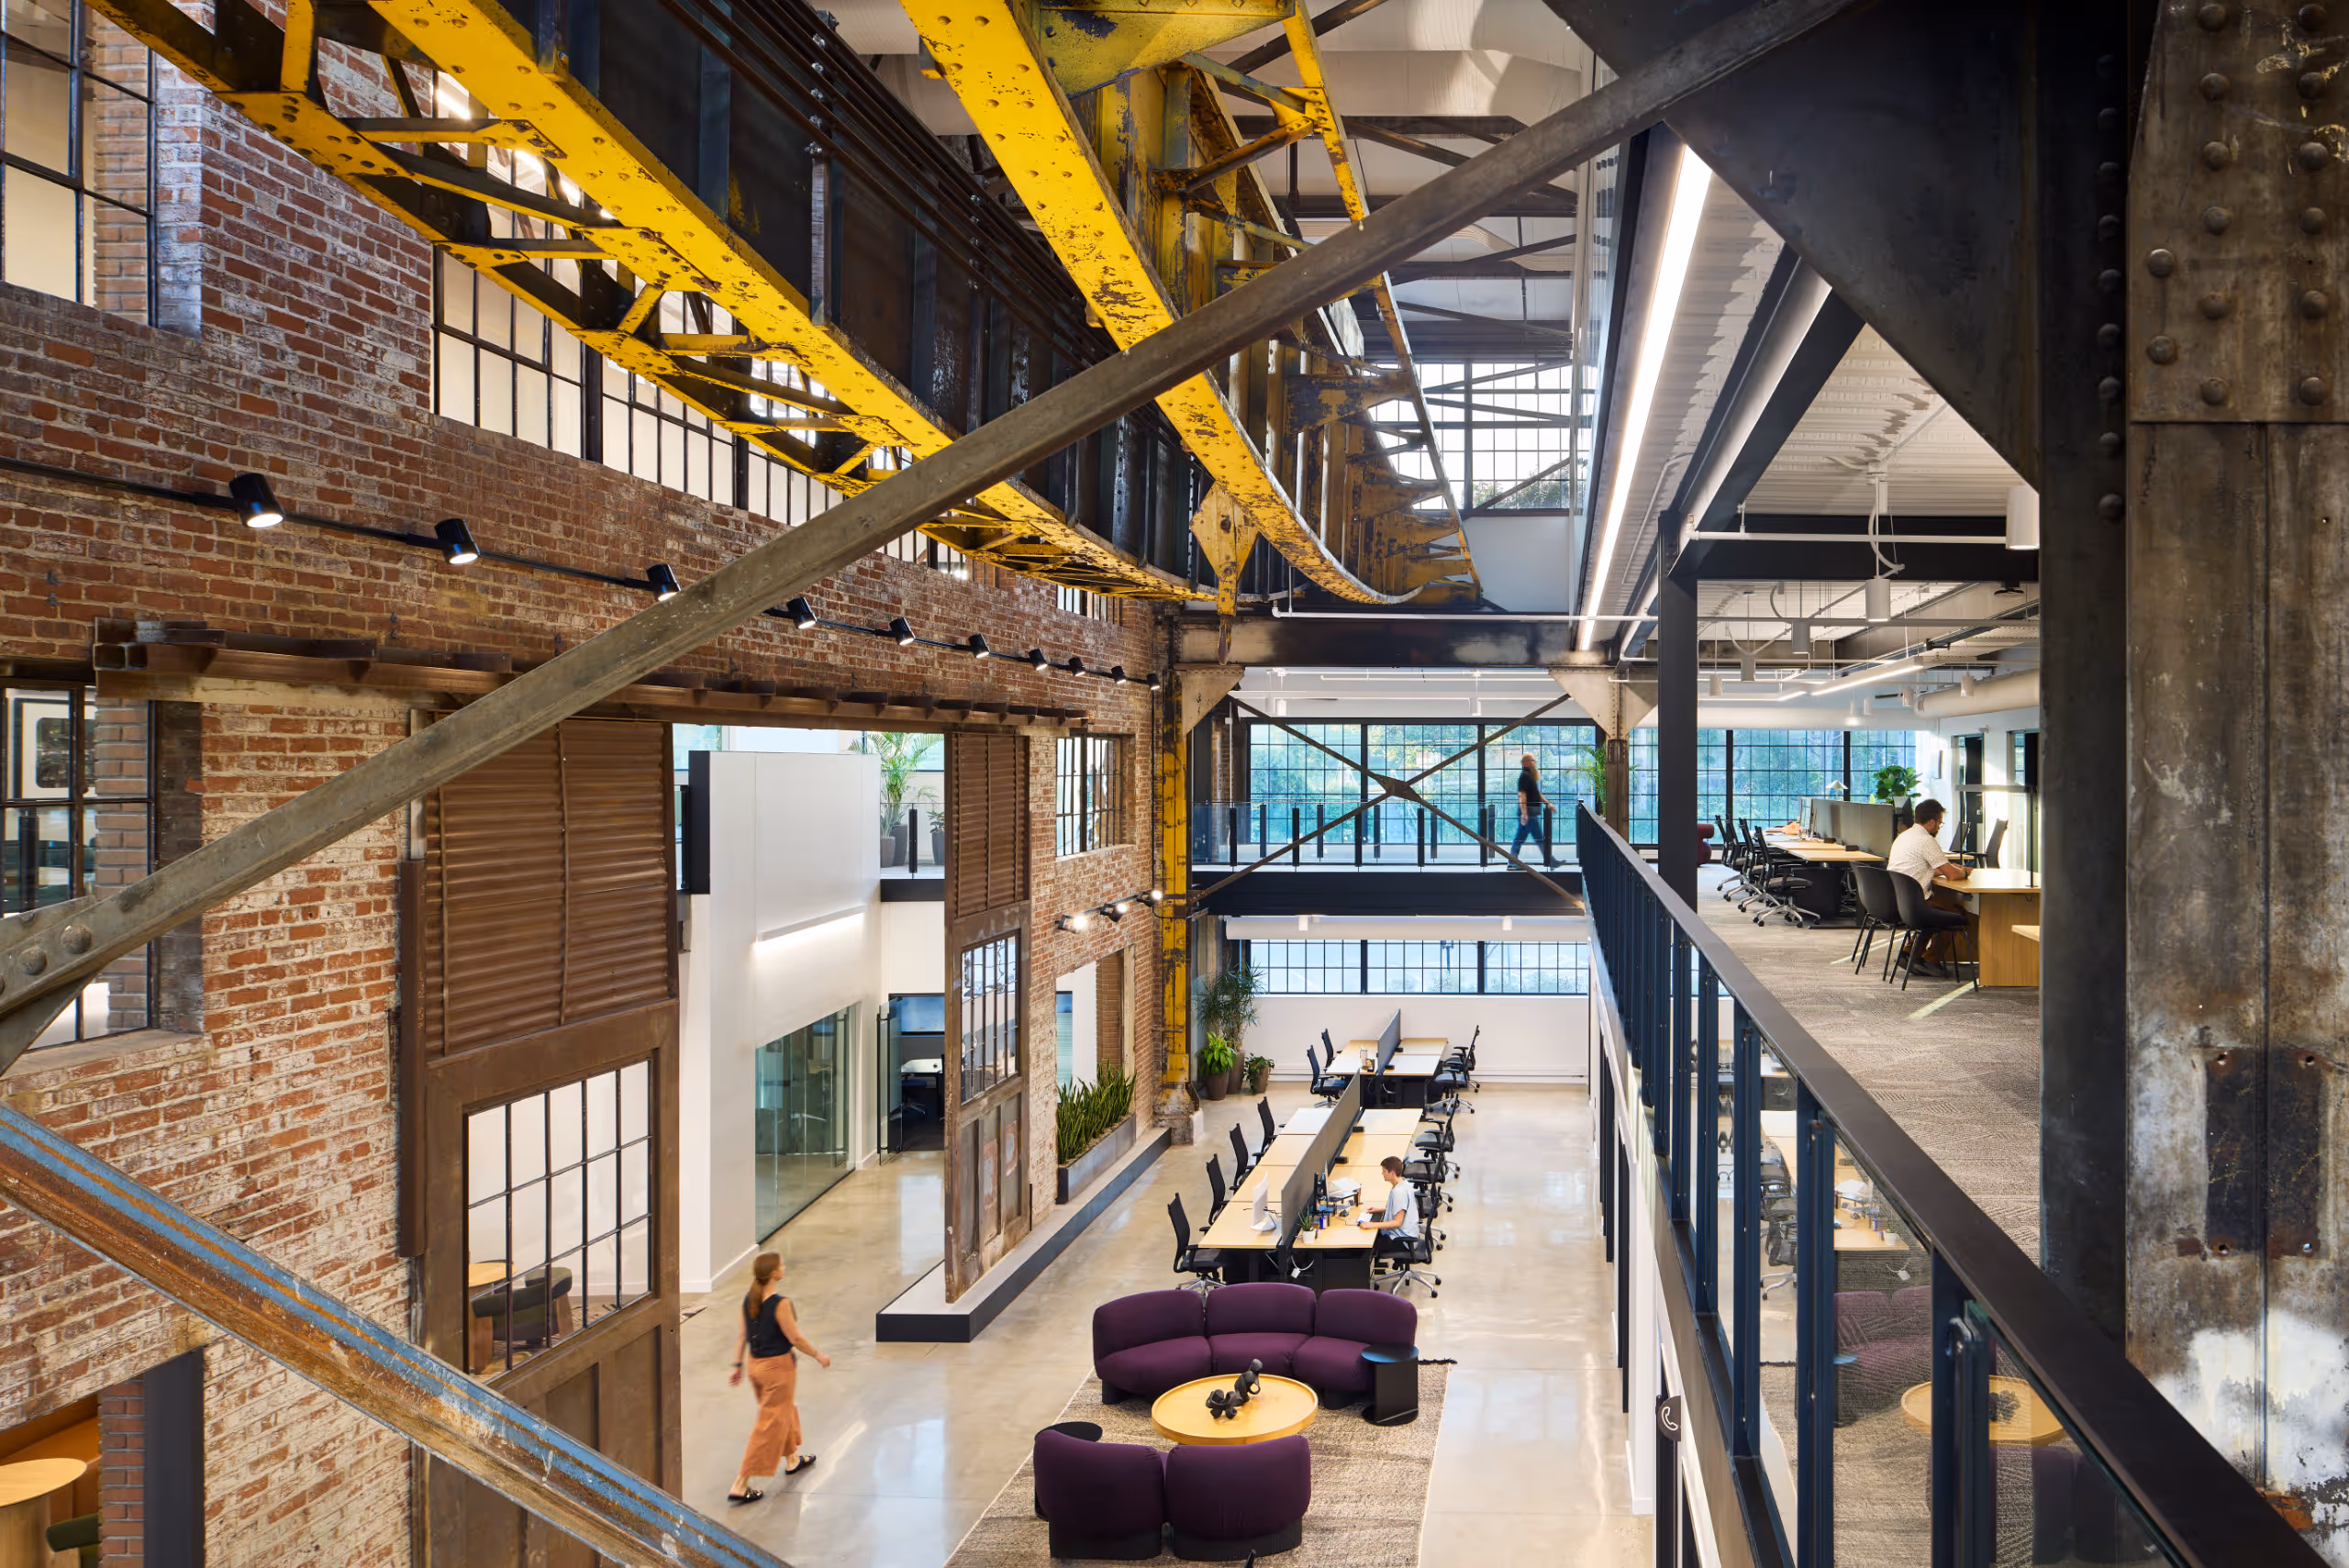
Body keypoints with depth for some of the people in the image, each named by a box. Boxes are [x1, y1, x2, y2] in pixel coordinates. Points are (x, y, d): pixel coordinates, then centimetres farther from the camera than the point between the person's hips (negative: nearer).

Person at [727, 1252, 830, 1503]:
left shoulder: (748, 1301, -2)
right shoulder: (780, 1303, -24)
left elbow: (743, 1336, 5)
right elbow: (795, 1337, -17)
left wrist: (738, 1365, 13)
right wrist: (818, 1355, -4)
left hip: (756, 1365, 8)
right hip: (778, 1367, -8)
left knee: (786, 1410, 28)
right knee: (770, 1425, 2)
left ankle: (791, 1459, 47)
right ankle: (740, 1485, 2)